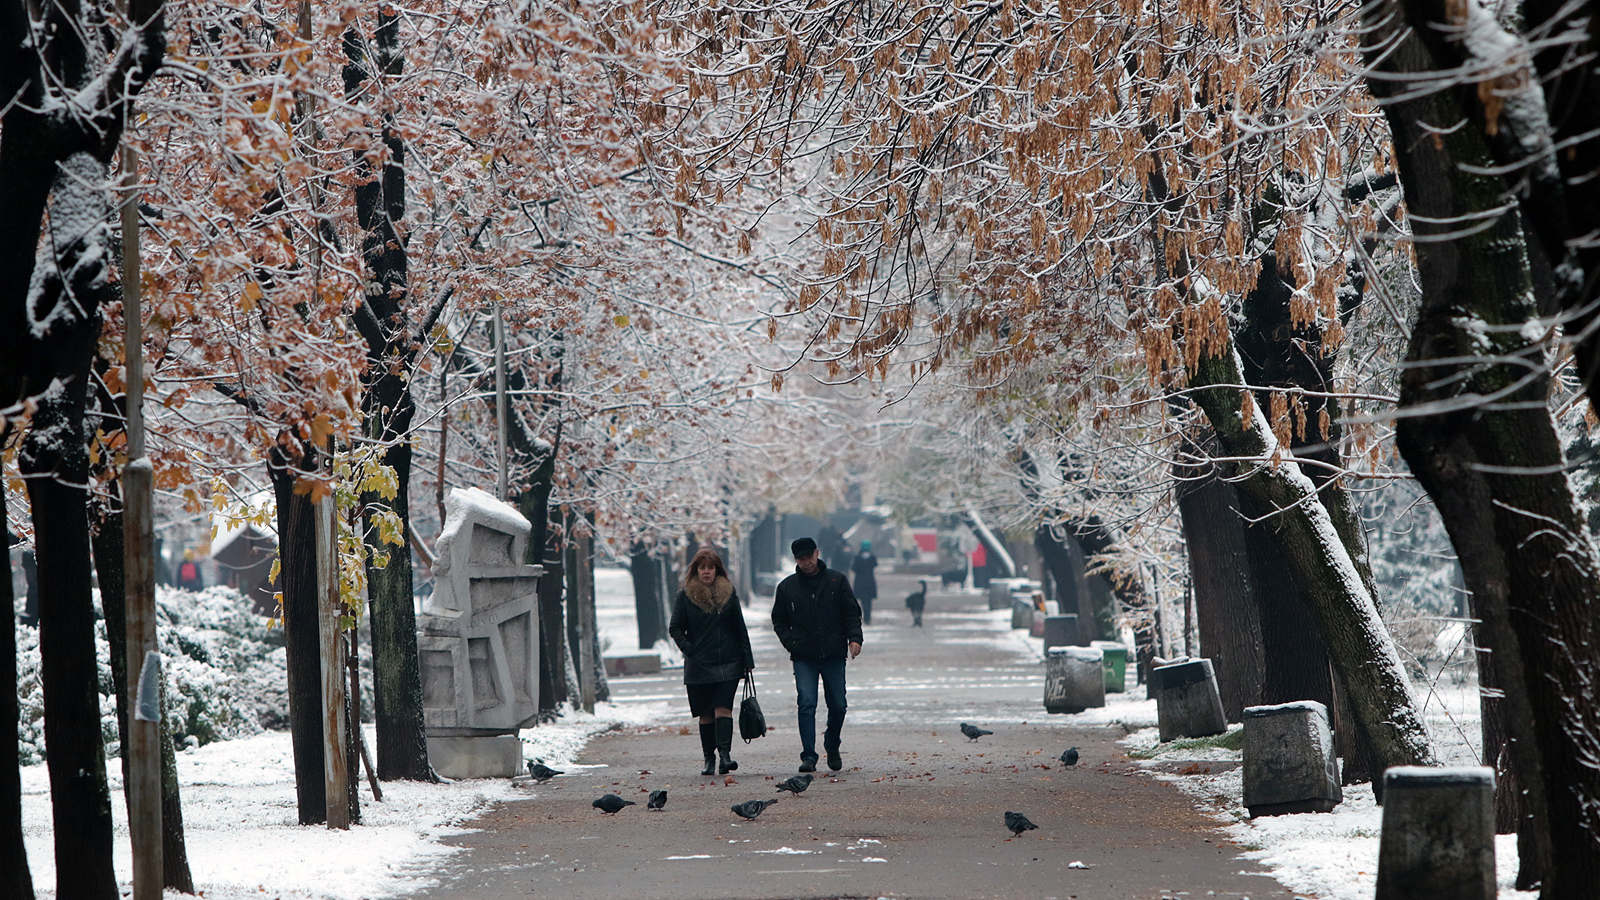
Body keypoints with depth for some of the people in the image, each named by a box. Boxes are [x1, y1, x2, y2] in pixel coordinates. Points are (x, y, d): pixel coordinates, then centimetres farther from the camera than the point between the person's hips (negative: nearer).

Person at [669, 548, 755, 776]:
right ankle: (709, 758, 11)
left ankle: (725, 754, -19)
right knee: (705, 714, 4)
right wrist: (689, 650, -9)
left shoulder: (728, 593, 8)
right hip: (699, 666, 0)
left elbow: (740, 628, 11)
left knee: (723, 708, -12)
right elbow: (675, 628, 6)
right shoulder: (685, 596, 3)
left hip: (728, 663, 0)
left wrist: (747, 659, 8)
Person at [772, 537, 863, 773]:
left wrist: (854, 638, -10)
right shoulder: (787, 587, 7)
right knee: (806, 705, -13)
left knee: (837, 706, 6)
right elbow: (779, 621, 14)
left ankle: (832, 749, 27)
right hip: (804, 658, -1)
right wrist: (791, 643, -3)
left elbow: (852, 612, 6)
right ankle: (808, 756, -13)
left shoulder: (837, 581, 6)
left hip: (834, 656, 1)